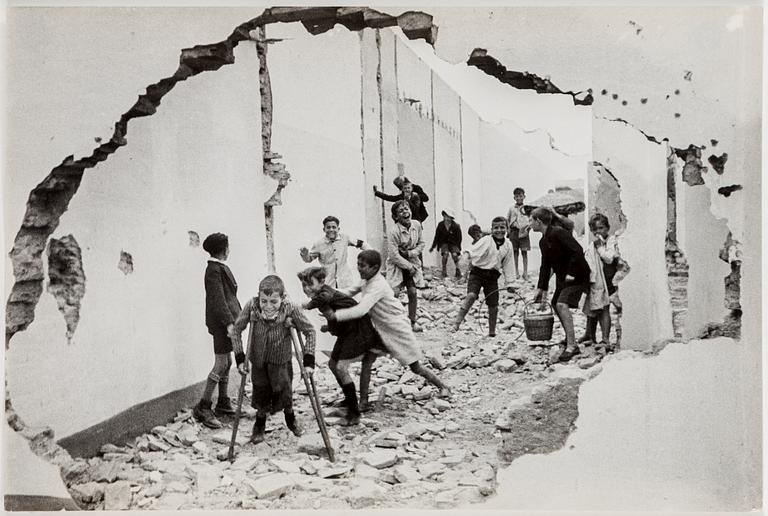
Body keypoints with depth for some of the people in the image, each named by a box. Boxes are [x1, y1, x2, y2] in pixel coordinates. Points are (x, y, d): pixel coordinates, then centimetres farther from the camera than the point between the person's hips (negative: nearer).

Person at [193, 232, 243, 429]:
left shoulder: (221, 267, 15)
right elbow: (218, 299, -22)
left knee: (227, 362, 15)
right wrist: (229, 322, -27)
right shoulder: (214, 270, -15)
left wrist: (237, 316, 21)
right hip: (221, 322, -10)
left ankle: (223, 402, 25)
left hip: (229, 319, 10)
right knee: (221, 364, -8)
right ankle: (203, 407, -2)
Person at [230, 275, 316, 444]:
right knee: (260, 393, 11)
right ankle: (259, 425, 41)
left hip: (280, 360, -1)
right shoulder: (251, 306, -24)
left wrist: (308, 360, -19)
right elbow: (236, 329, -10)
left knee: (283, 390, 5)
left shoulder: (290, 309, -27)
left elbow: (309, 331, -16)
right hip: (258, 359, 1)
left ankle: (290, 417, 39)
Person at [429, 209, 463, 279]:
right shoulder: (440, 225, -7)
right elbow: (437, 236, 4)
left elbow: (459, 238, -1)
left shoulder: (456, 226, -11)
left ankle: (458, 269, -8)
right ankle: (444, 271, -15)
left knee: (454, 254, -27)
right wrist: (433, 247, 7)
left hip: (453, 243, -1)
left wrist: (458, 248, -5)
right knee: (445, 253, -28)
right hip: (444, 242, 1)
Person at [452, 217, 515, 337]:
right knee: (471, 296, -24)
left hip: (493, 277, 4)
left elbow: (507, 266, 12)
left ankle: (492, 332, 22)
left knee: (493, 305, 4)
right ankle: (457, 323, -19)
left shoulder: (508, 245, 5)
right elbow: (471, 253, -14)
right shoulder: (486, 241, -9)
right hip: (478, 273, -4)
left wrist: (509, 283, 14)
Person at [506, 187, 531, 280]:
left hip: (523, 232, -1)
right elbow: (507, 220, 15)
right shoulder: (511, 208, 9)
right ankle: (516, 272, 12)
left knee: (524, 252, -1)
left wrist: (528, 227, -8)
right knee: (515, 252, 4)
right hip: (514, 231, 1)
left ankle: (525, 273, 3)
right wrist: (508, 229, 3)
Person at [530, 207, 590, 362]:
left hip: (577, 275, -10)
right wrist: (541, 288, 10)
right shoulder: (543, 241, 10)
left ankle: (572, 346, -22)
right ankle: (570, 338, 34)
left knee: (562, 304, -23)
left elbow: (578, 251, -26)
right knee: (555, 304, 16)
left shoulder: (558, 233, -19)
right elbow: (545, 266, 14)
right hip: (562, 277, 10)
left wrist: (571, 273, -26)